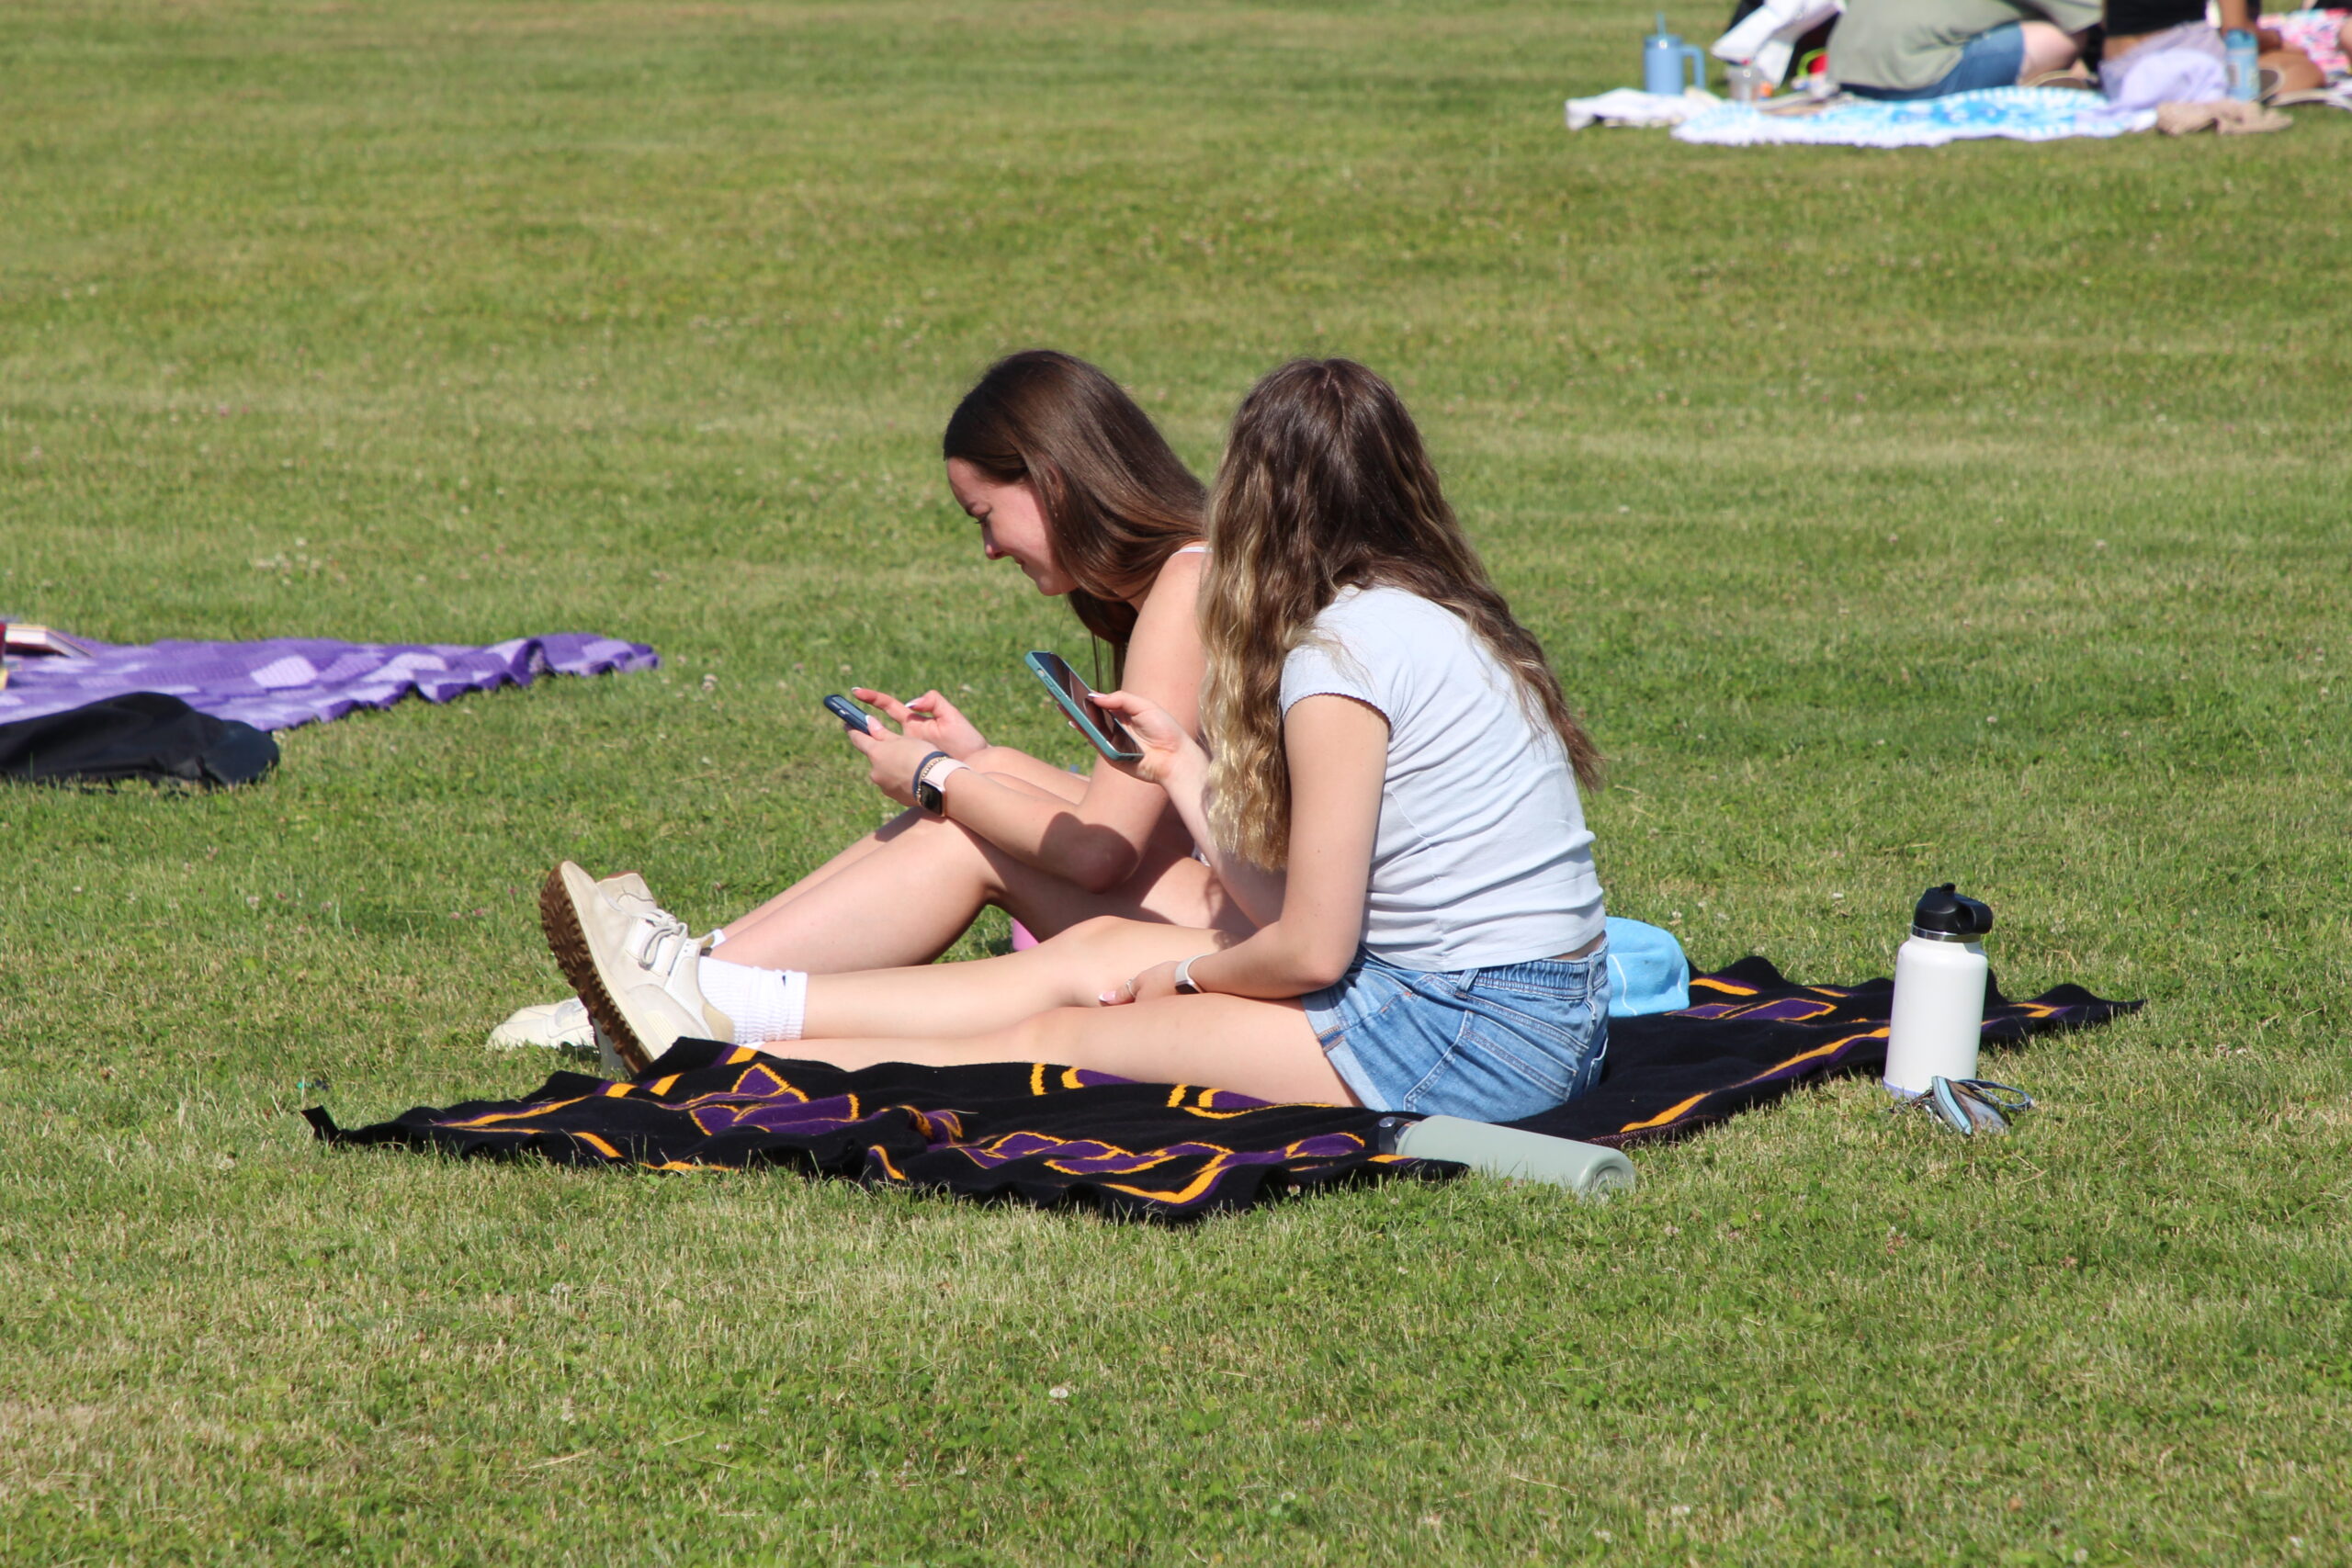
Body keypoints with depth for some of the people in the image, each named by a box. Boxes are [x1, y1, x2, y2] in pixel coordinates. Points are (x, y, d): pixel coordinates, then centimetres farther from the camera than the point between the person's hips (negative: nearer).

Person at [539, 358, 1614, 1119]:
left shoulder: (1341, 654, -16)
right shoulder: (1428, 619, 13)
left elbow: (1309, 948, -17)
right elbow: (1287, 903, 10)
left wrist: (1188, 974, 2)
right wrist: (1187, 766, 20)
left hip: (1470, 1041, -9)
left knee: (1060, 1039, -2)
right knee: (1102, 946, 13)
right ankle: (725, 1004, 17)